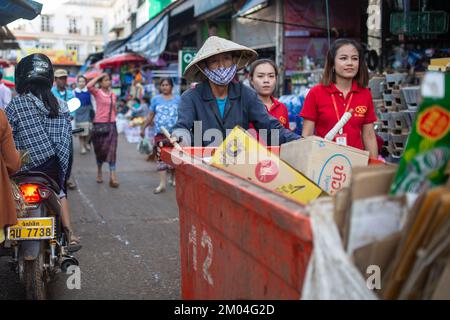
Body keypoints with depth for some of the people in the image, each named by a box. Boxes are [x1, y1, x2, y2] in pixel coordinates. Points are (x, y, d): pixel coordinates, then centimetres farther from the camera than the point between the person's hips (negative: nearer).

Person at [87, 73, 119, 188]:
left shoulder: (113, 95, 9)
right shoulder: (97, 93, -3)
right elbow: (89, 86, -23)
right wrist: (99, 76, -14)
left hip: (111, 125, 2)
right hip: (99, 124, -2)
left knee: (112, 150, -6)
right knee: (100, 150, 10)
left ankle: (113, 177, -11)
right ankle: (99, 172, 30)